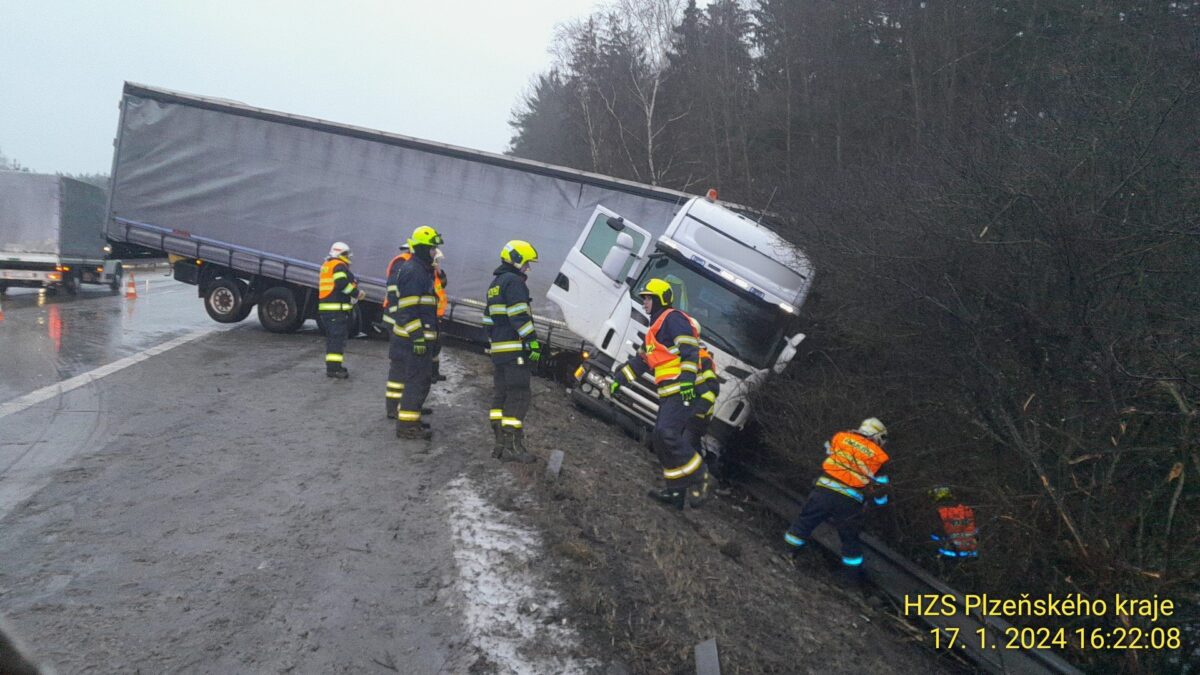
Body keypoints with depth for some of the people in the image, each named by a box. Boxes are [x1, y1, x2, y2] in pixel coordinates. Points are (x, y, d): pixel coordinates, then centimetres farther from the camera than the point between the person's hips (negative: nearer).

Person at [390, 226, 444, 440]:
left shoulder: (421, 270, 18)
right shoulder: (412, 272, -16)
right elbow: (408, 309, -22)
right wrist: (417, 336, -24)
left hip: (417, 337, 11)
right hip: (413, 338, -11)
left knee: (418, 379, 18)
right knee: (417, 380, -7)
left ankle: (408, 418, 29)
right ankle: (406, 425, -2)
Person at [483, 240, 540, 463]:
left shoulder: (495, 284, 22)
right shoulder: (514, 281, -10)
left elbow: (488, 319, 26)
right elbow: (520, 316, -19)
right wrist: (533, 342, -20)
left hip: (498, 349, 10)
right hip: (515, 349, -10)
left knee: (501, 395, 12)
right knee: (518, 397, -8)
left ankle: (500, 444, 14)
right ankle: (513, 447, -10)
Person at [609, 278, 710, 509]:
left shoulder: (673, 318, -6)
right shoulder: (656, 328, 27)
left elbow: (690, 350, -18)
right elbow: (640, 360, 30)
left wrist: (687, 379, -28)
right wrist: (618, 379, 24)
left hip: (683, 391, -10)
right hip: (669, 394, 10)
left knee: (667, 433, -22)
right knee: (661, 438, 7)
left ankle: (699, 478, -10)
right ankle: (676, 492, 11)